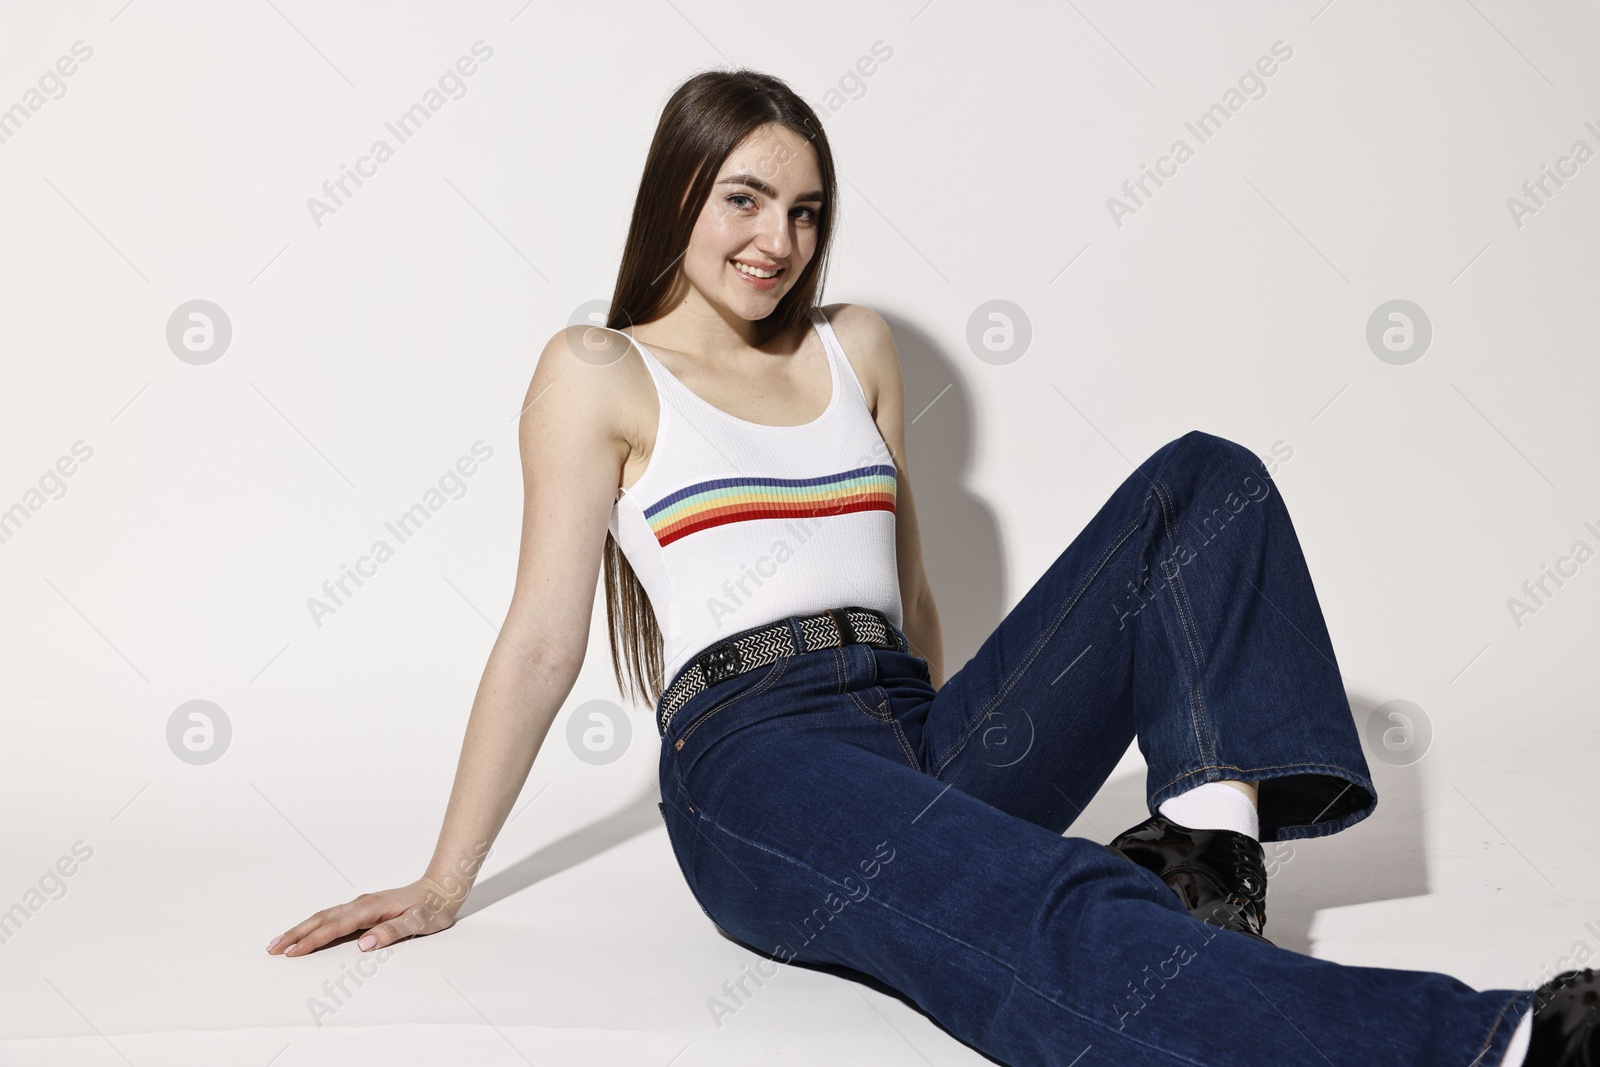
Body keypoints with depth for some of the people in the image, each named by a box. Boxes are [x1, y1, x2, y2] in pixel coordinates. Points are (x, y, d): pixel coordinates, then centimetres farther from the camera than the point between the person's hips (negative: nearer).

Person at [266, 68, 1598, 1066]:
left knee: (1205, 480, -5)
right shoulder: (599, 374, 5)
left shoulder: (854, 346, 21)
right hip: (756, 762, -6)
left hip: (920, 735, 7)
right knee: (1056, 919, -38)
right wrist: (444, 884, 1)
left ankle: (1211, 831, -27)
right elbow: (543, 640, 3)